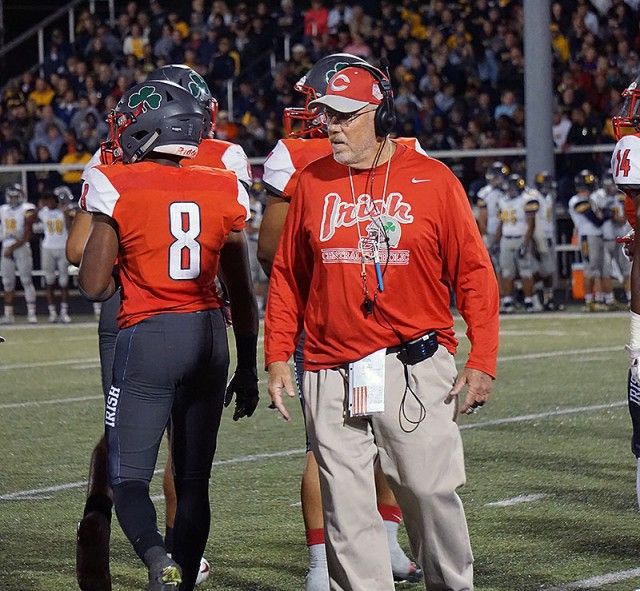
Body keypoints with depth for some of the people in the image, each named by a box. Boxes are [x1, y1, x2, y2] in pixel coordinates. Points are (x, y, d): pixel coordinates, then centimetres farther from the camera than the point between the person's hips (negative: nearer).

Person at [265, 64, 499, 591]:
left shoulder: (433, 182, -1)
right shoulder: (314, 183, 7)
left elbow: (474, 275, 0)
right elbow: (287, 277, 14)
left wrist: (482, 361, -5)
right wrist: (277, 356, 8)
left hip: (415, 368, -2)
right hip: (332, 375, 3)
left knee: (431, 492, -1)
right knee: (346, 508, 3)